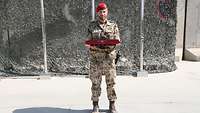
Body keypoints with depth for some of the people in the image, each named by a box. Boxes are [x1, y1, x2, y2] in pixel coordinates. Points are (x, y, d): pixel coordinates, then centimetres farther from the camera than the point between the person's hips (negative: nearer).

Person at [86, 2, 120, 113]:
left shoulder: (113, 25, 7)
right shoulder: (92, 25, 8)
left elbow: (117, 41, 3)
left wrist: (111, 44, -18)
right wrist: (90, 45, -15)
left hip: (109, 58, 0)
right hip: (95, 58, 0)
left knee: (111, 82, 3)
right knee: (95, 82, 4)